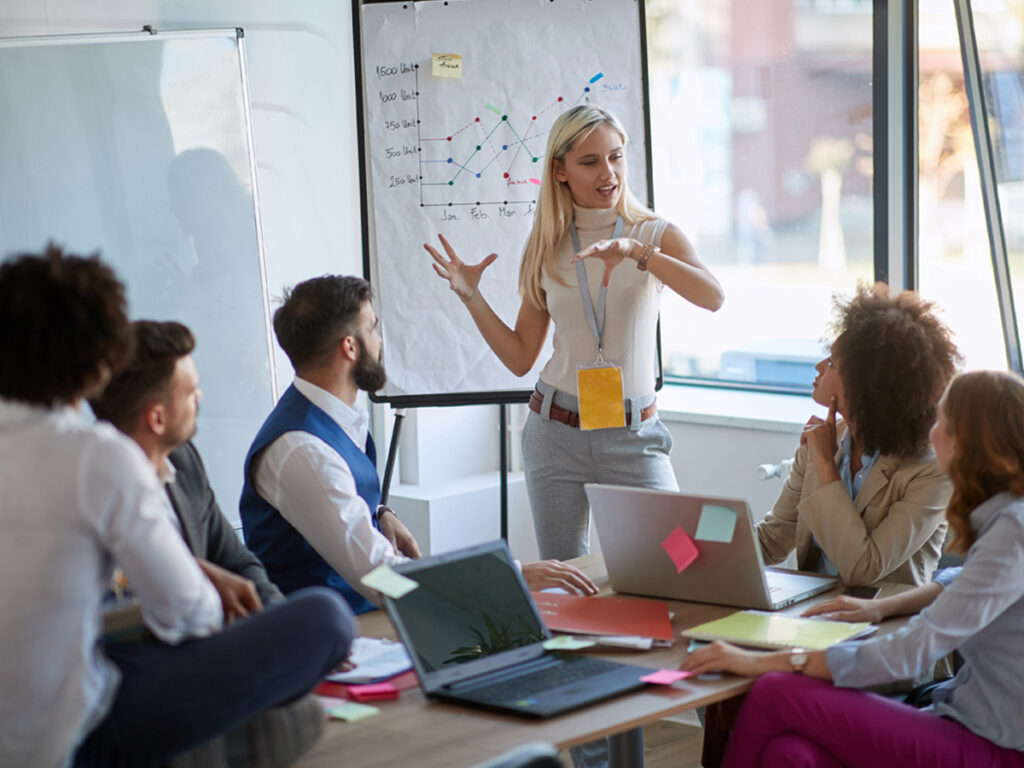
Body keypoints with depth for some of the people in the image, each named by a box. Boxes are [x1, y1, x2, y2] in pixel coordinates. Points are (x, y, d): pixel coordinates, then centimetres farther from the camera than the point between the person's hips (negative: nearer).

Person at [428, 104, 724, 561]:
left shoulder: (656, 234, 0)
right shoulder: (547, 249, 6)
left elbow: (712, 298, -20)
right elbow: (521, 358, 8)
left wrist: (636, 250, -31)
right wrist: (471, 297, -2)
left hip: (633, 436, -2)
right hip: (555, 432, 2)